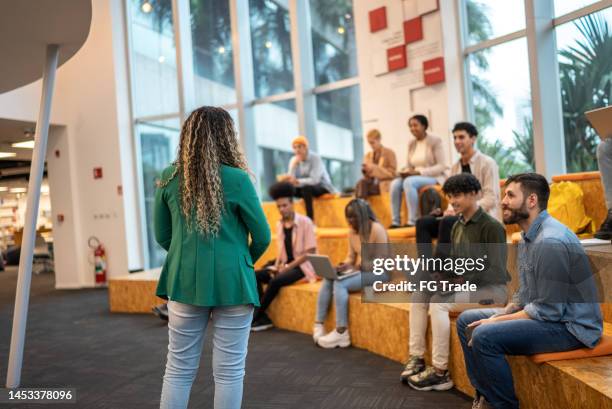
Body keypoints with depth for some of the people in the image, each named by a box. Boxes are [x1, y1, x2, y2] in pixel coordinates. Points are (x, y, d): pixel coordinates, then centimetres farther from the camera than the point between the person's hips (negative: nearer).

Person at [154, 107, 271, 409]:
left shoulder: (169, 178, -1)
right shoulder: (236, 179, -10)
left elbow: (162, 236, 7)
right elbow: (263, 237, -3)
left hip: (184, 283, 3)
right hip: (231, 284, -3)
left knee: (179, 368, 14)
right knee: (229, 371, 8)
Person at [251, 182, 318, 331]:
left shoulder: (305, 222, -11)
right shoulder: (279, 225, 8)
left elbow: (310, 252, -14)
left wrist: (288, 267, -17)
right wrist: (276, 266, -4)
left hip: (302, 266, -7)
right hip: (285, 265, 7)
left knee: (275, 281, -30)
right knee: (255, 276, -14)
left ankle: (255, 317, -15)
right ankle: (263, 318, -15)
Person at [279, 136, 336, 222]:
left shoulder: (315, 158, -19)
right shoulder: (294, 160, -2)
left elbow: (314, 180, -30)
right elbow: (291, 178, -13)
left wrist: (298, 182, -42)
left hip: (322, 187, -6)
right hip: (305, 186, 6)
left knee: (306, 188, -37)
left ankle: (311, 220, -34)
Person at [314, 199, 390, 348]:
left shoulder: (376, 229, -14)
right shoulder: (352, 231, 10)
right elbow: (351, 256, 13)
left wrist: (357, 267, -25)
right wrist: (345, 265, -10)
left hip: (378, 273, -8)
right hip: (359, 270, 8)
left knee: (340, 284, -28)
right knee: (327, 280, -16)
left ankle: (341, 332, -25)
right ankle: (318, 325, -14)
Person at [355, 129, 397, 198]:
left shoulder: (389, 153, 4)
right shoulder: (368, 155, 17)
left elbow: (392, 173, -4)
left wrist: (374, 168, -14)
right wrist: (365, 170, -9)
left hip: (384, 185, -4)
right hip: (372, 183, 4)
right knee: (361, 182, -32)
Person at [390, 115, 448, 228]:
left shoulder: (435, 141, -6)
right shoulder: (411, 144, 12)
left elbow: (442, 166, -13)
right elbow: (409, 165, 15)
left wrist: (419, 171, -21)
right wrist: (405, 171, -11)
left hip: (435, 177, -6)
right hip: (415, 177, 6)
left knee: (409, 182, -34)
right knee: (395, 183, -23)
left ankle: (413, 221, -33)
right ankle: (395, 222, -23)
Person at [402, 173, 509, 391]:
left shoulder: (491, 226, -16)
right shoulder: (457, 226, 9)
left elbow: (496, 271, -20)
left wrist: (462, 280, -25)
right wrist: (442, 273, -8)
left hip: (492, 289, -8)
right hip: (465, 285, 9)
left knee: (439, 303, -26)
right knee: (418, 295, -4)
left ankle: (440, 372, -18)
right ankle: (416, 357, -2)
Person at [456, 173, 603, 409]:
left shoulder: (550, 242, -24)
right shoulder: (528, 236, 8)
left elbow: (548, 311, -25)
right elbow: (526, 294, 14)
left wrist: (496, 322, -16)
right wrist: (498, 316, -2)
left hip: (571, 327, -10)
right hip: (548, 314, 10)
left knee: (484, 336, -27)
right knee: (466, 321, 9)